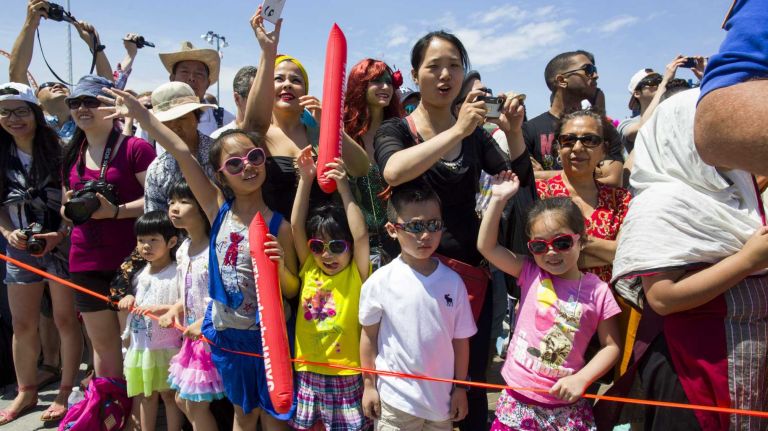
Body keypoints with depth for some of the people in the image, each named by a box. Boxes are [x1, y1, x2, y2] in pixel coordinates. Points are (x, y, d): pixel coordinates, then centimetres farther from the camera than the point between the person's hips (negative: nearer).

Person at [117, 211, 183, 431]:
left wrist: (159, 308, -28)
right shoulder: (141, 274, 8)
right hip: (140, 345, 7)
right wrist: (129, 299, 1)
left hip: (166, 347, -7)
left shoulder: (177, 273, -15)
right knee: (145, 394, 18)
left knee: (168, 394, 6)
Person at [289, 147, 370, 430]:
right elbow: (296, 226, -5)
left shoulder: (356, 275, -8)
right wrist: (305, 179, -11)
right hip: (307, 374, 4)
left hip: (345, 376, -3)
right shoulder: (309, 270, 1)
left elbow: (361, 235, -23)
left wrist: (343, 188, -23)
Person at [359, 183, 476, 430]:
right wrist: (369, 385, 2)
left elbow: (460, 339, 1)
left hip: (442, 397, 2)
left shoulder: (453, 282, -7)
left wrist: (460, 387, 5)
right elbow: (369, 335, -2)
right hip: (395, 399, -2)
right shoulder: (380, 282, -12)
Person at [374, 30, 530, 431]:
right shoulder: (394, 131, -3)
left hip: (470, 270, 3)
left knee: (473, 386, 10)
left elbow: (521, 182, 1)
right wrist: (456, 131, -29)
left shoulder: (474, 133, 8)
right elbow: (393, 172, -26)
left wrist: (514, 134, -14)